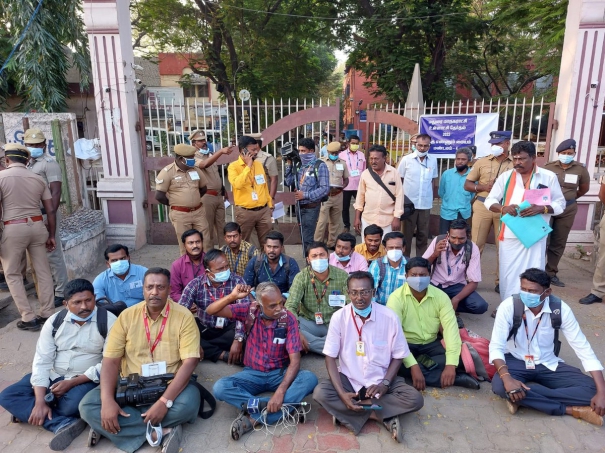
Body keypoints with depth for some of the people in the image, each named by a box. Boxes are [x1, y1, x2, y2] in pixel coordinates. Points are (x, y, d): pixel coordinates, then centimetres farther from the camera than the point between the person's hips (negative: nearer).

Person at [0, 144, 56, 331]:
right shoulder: (38, 179, 7)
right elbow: (50, 210, 7)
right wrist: (51, 235, 14)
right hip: (37, 226, 4)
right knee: (43, 271, 11)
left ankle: (28, 318, 9)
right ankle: (48, 314, 17)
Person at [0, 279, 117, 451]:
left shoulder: (108, 321, -15)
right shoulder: (54, 322, -2)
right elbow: (41, 361, -5)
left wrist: (72, 383, -20)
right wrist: (40, 401, -16)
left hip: (86, 379, -5)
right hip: (53, 377, 5)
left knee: (72, 406, -35)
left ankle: (26, 411, -5)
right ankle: (63, 424, -25)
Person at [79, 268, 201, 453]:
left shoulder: (183, 316, -12)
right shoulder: (127, 316, -3)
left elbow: (190, 362, -18)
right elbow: (110, 360, -5)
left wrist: (165, 401, -27)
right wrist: (107, 401, -20)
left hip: (169, 385, -3)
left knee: (189, 402, -33)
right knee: (88, 406, -18)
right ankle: (162, 431, -18)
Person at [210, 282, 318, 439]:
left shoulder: (289, 319, -16)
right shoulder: (250, 311, -11)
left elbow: (295, 360, -19)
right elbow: (211, 311, -12)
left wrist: (280, 391, -33)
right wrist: (232, 296, -31)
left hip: (280, 373, -1)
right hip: (253, 374, 1)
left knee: (309, 378, -31)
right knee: (219, 388, -27)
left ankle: (253, 419, -31)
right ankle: (284, 407, -27)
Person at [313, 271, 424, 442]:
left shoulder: (389, 317, -12)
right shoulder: (339, 317, -13)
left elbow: (398, 356, -1)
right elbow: (330, 357, -9)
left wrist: (385, 384, -16)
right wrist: (341, 393, -21)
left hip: (380, 380, 0)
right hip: (349, 379, 0)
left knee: (415, 399, -23)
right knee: (320, 393, -27)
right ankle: (385, 416, -17)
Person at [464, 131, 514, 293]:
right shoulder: (482, 162, 7)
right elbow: (467, 184, 7)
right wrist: (484, 187, -10)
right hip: (483, 206, 0)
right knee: (476, 244, 4)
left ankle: (501, 281, 18)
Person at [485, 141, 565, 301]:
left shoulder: (549, 177, 2)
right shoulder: (506, 176, 6)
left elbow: (560, 204, 4)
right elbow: (490, 200, 7)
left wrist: (541, 209, -17)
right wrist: (503, 208, -15)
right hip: (509, 235, 2)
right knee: (508, 275, 7)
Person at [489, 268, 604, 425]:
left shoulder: (560, 309, -15)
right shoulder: (509, 306, -21)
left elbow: (583, 349, -11)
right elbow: (496, 347, -21)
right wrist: (506, 377, -40)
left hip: (549, 365, 3)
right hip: (516, 362, -2)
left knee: (592, 389, -19)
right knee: (500, 386, -34)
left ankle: (522, 398, -23)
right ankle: (571, 409, -21)